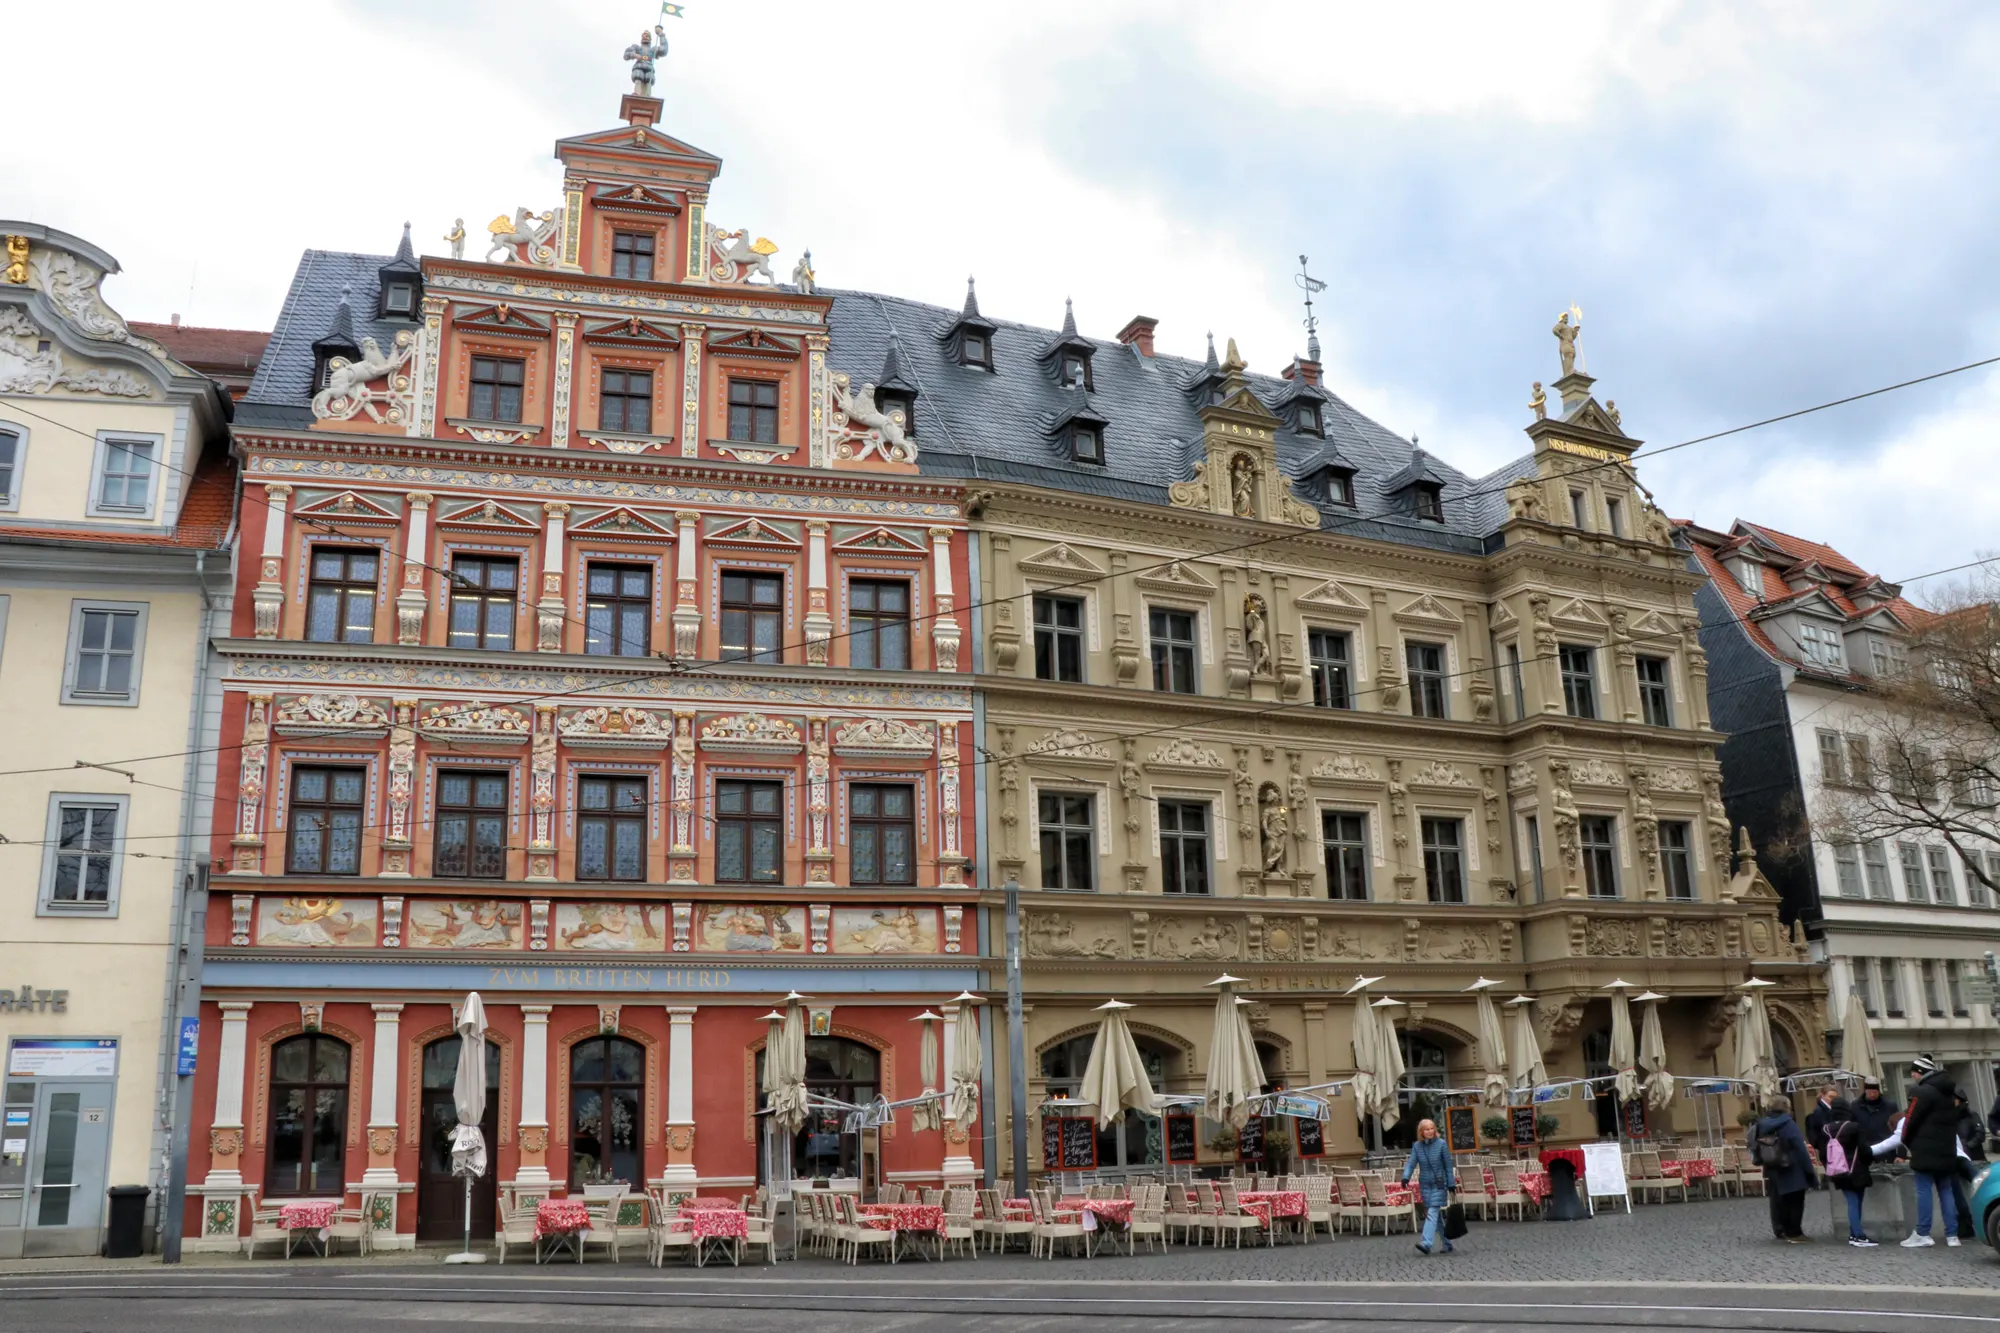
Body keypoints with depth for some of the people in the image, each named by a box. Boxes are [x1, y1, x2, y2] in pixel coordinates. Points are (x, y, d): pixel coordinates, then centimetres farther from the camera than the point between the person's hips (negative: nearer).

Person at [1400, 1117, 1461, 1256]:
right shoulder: (1416, 1146, 2)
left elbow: (1449, 1166, -3)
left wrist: (1451, 1184, -4)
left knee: (1432, 1213, -15)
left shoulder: (1441, 1144, -6)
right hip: (1425, 1184, 4)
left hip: (1439, 1184, -4)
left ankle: (1427, 1243, -24)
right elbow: (1411, 1163, -4)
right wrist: (1406, 1176, -22)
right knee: (1437, 1215, 10)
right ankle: (1447, 1244, 21)